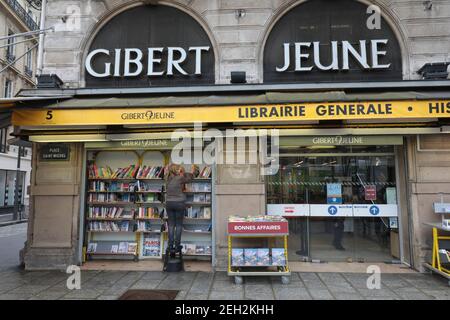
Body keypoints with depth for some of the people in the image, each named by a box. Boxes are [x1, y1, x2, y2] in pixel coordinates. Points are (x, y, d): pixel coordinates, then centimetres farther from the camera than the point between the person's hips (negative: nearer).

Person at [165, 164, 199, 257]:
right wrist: (193, 172, 23)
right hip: (179, 203, -4)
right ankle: (177, 246, 7)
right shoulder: (180, 178, -11)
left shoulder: (168, 178, 4)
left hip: (169, 203, 5)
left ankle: (170, 246, 10)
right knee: (179, 225, 5)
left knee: (171, 224, 9)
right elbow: (190, 178, 7)